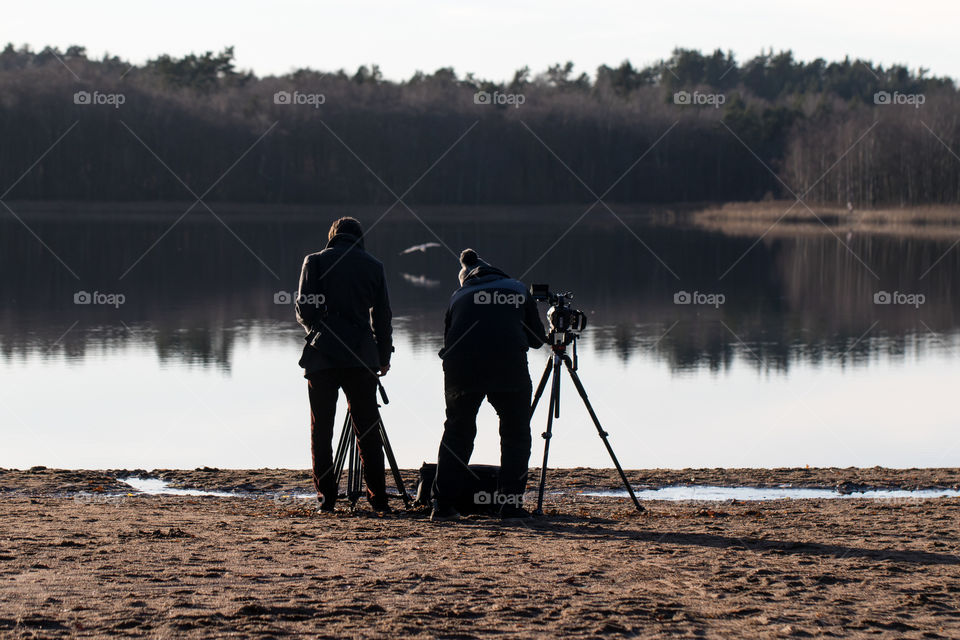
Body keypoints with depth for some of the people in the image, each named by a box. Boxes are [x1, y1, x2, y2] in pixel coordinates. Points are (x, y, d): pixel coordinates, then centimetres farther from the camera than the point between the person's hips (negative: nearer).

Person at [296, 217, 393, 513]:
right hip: (361, 356, 1)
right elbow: (382, 316, 8)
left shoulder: (315, 262, 4)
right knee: (368, 430, 6)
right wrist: (384, 357, 20)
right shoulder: (373, 266, 7)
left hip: (321, 355, -1)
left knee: (321, 430, 4)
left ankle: (326, 496, 0)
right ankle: (378, 497, 3)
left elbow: (303, 310, 0)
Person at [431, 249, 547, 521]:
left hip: (461, 366, 2)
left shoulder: (458, 297, 26)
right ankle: (511, 504, 3)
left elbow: (448, 339, 24)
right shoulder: (517, 289, 22)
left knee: (457, 431, 15)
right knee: (515, 433, 11)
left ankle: (443, 505, 10)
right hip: (508, 364, -2)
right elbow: (537, 338, 24)